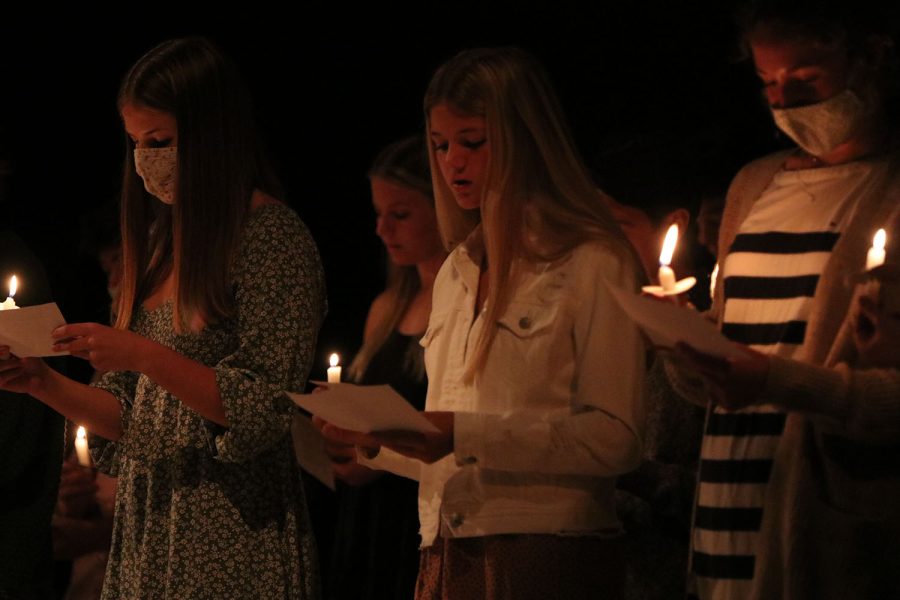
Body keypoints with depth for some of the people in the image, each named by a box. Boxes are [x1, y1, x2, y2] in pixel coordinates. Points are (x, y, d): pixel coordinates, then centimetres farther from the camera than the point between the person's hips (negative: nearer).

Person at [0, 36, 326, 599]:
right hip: (147, 529, 7)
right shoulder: (161, 242, 13)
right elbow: (132, 417, 14)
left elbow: (261, 411, -15)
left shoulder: (273, 238, -8)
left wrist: (143, 355, -21)